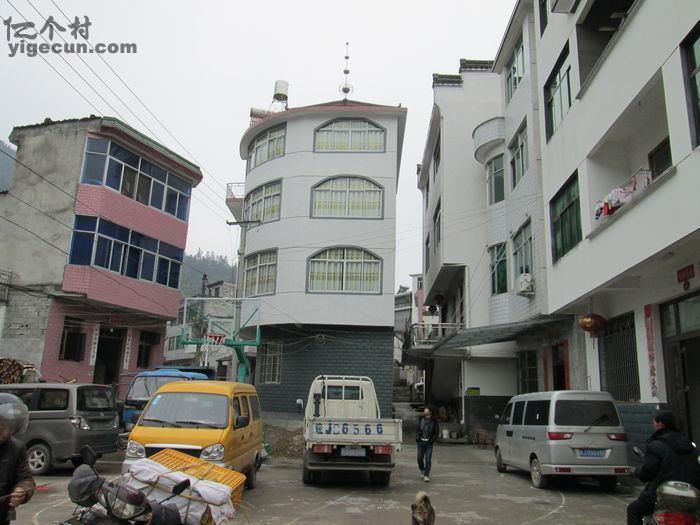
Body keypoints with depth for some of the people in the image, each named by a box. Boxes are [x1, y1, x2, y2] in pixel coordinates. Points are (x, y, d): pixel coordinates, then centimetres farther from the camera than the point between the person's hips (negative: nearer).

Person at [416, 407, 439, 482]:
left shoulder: (434, 421, -2)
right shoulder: (420, 420, 5)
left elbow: (437, 432, 3)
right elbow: (417, 429, 17)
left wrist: (432, 440, -7)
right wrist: (417, 438, 4)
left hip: (429, 443, -2)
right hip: (421, 442, 2)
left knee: (428, 460, -7)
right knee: (420, 458, 7)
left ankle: (426, 475, -1)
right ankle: (422, 470, 34)